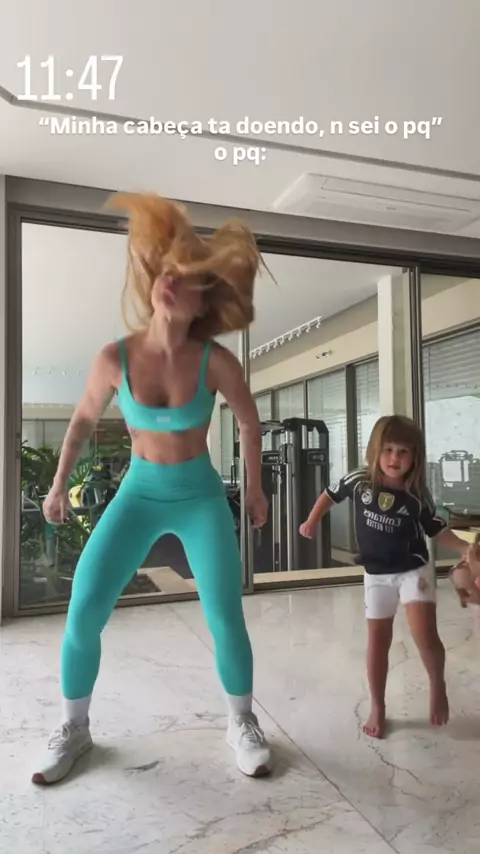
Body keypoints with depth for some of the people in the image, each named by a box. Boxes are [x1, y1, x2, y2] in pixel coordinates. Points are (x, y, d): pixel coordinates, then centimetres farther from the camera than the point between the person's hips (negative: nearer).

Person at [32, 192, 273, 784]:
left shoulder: (215, 361, -16)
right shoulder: (115, 357, -13)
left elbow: (249, 421, 1)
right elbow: (84, 419, 5)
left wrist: (255, 489, 8)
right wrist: (58, 484, 11)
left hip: (201, 497, -1)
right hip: (138, 494, 1)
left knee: (225, 620, -4)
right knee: (82, 614, -4)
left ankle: (242, 725, 25)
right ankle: (74, 729, 23)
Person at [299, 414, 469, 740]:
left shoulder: (417, 496, -14)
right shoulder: (359, 481, -13)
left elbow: (437, 530, -2)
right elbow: (330, 495, 5)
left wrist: (467, 548, -14)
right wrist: (312, 521, 0)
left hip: (415, 570, -1)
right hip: (377, 575, 2)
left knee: (424, 634, -14)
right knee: (378, 640, 10)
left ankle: (438, 685, 19)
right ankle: (378, 708, 27)